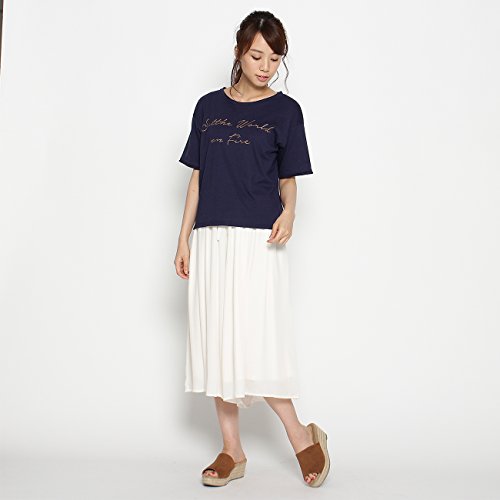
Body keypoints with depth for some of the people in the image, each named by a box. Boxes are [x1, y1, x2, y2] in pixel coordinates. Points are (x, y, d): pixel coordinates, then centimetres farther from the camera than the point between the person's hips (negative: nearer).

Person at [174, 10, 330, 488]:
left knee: (255, 341, -9)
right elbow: (197, 177, 13)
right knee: (216, 341, 5)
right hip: (211, 239, 4)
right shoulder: (209, 106, 12)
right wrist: (184, 238, 8)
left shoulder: (285, 110, 4)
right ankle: (232, 451, 15)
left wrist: (288, 213, -15)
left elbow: (288, 179, 6)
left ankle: (300, 434, 10)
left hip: (258, 240, -4)